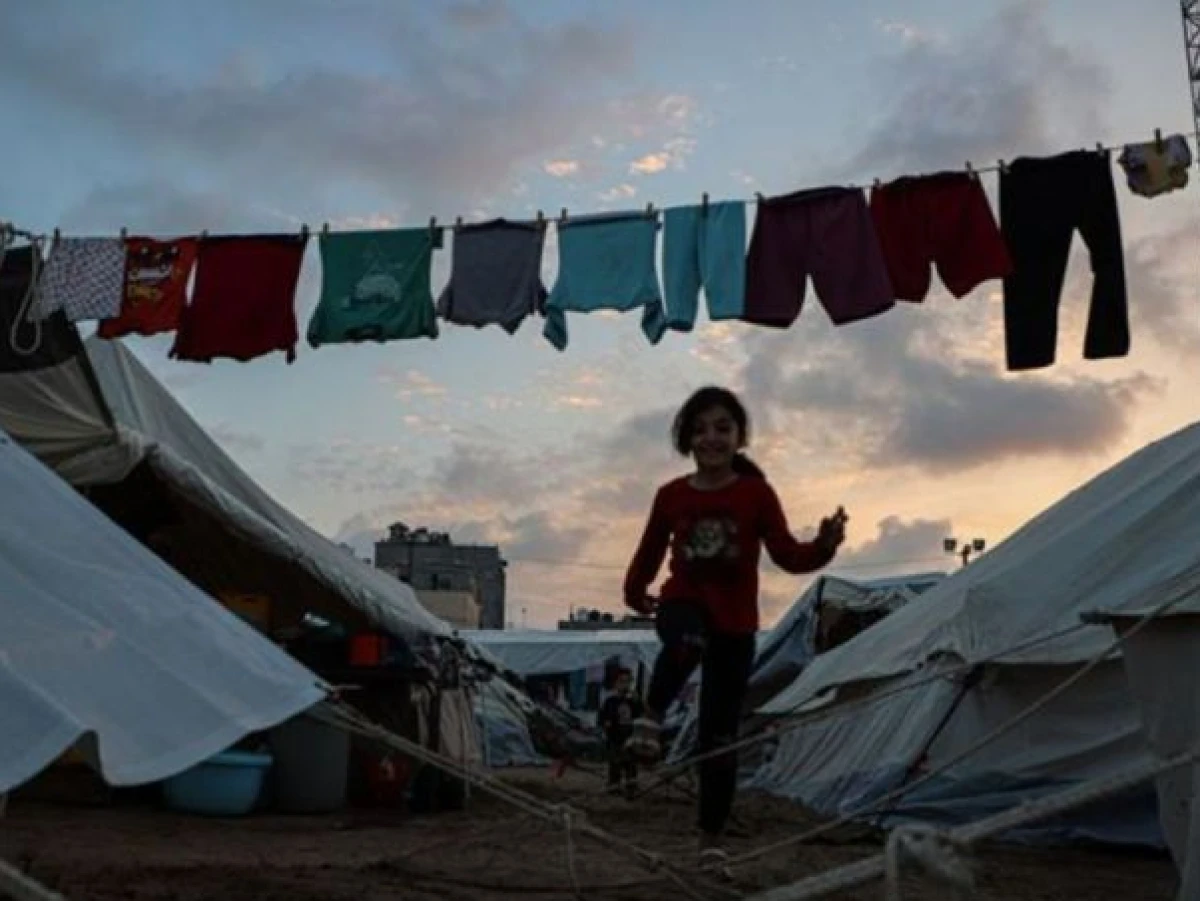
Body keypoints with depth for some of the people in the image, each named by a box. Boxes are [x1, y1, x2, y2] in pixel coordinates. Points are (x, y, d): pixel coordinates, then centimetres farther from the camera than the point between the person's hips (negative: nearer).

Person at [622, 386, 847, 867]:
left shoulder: (757, 493, -5)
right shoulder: (671, 495, 0)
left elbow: (787, 554, -10)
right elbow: (651, 549, 13)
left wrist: (824, 544, -27)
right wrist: (636, 592, 5)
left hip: (735, 623, 0)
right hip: (683, 602, 0)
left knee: (719, 737, 3)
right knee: (688, 641, -42)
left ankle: (711, 840, 17)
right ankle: (651, 718, -22)